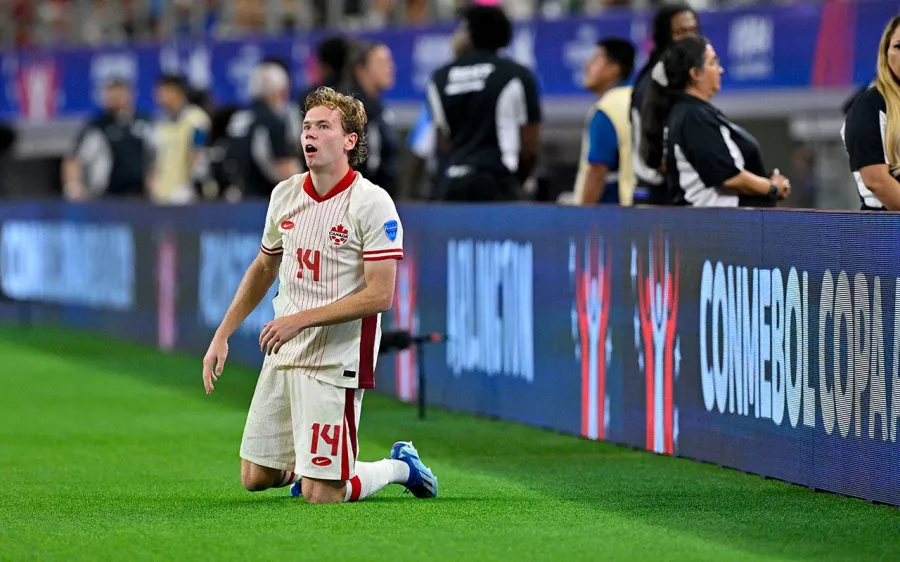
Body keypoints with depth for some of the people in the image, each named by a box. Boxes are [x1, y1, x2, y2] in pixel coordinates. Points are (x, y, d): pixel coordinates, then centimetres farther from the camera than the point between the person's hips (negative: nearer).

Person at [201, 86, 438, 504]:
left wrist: (299, 319, -21)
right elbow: (263, 269, 22)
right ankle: (307, 466, 39)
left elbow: (380, 296, -18)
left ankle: (400, 467, 18)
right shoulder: (285, 194, 6)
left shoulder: (372, 203, -14)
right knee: (255, 477, 8)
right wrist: (222, 336, 17)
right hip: (282, 355, 7)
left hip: (335, 361, -7)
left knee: (320, 495, -9)